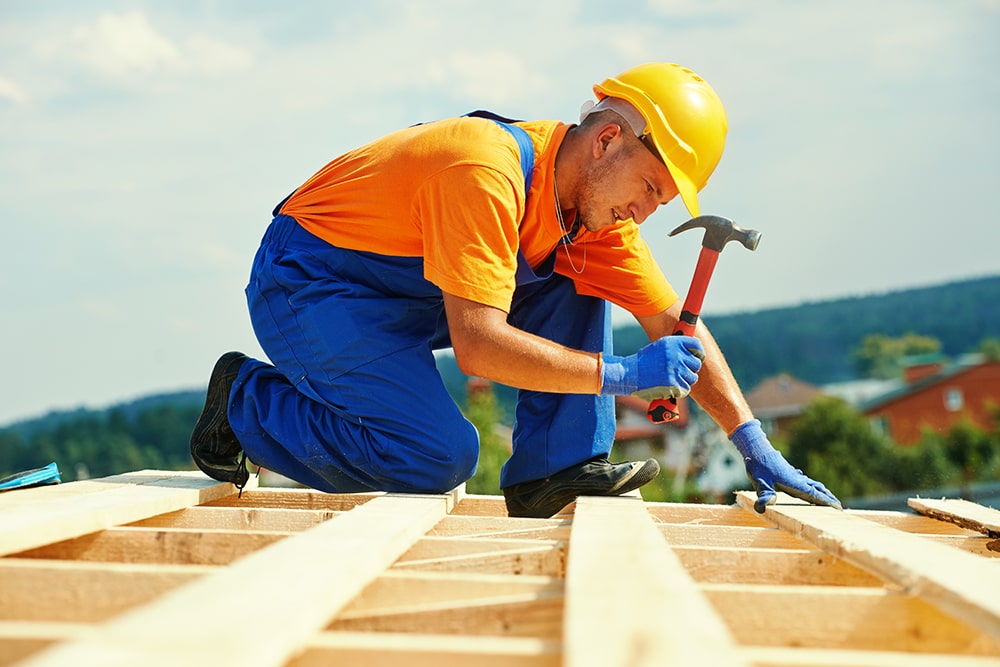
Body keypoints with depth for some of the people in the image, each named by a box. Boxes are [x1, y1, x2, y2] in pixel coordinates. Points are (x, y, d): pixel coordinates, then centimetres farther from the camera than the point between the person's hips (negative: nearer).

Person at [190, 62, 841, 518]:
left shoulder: (593, 197, -3)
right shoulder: (492, 173, -30)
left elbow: (676, 323, -1)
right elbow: (478, 346, -36)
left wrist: (756, 447, -8)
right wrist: (621, 373, -31)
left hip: (413, 294, 8)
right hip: (306, 286, -8)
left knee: (576, 285, -2)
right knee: (441, 456, -23)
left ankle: (556, 468, -3)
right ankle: (247, 398, -5)